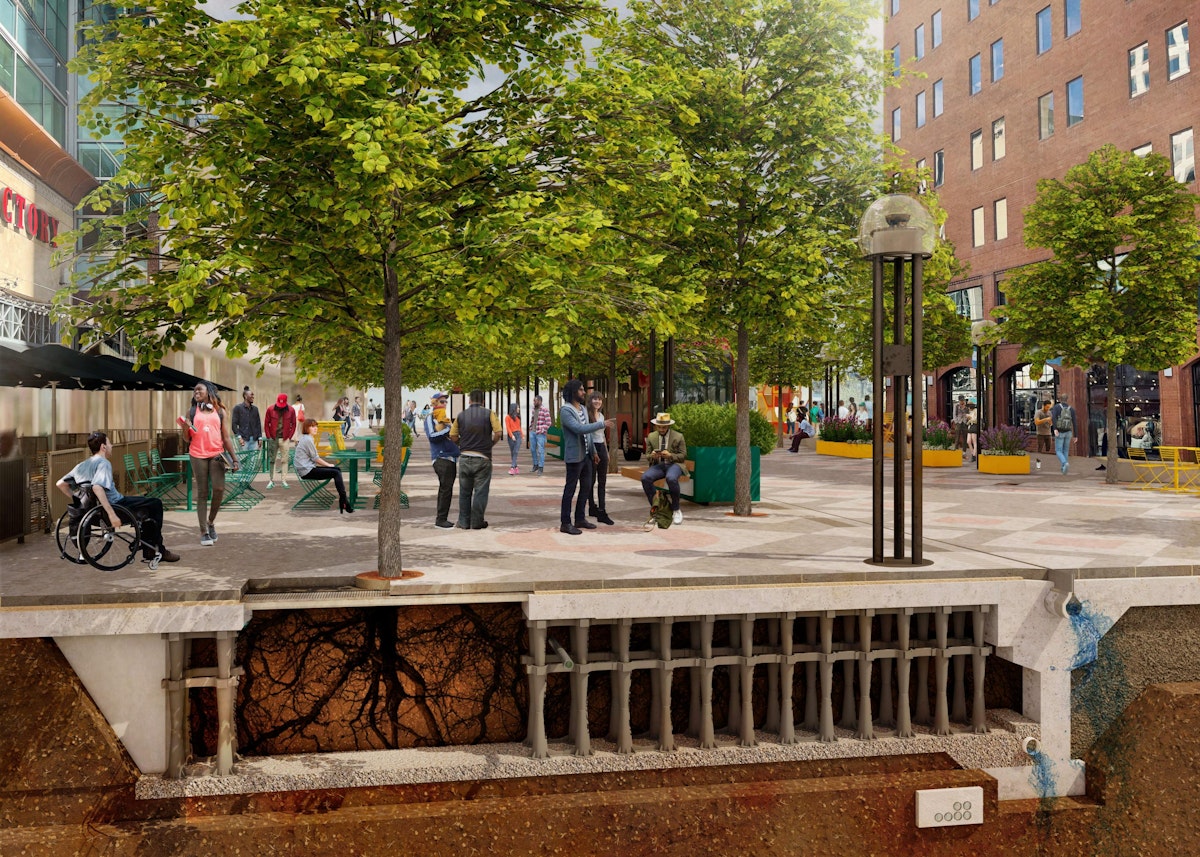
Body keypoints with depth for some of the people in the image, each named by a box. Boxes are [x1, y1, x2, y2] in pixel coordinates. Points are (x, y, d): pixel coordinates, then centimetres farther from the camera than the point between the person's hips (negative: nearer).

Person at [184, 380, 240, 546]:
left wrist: (234, 458, 2)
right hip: (197, 455, 0)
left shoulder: (220, 412, 11)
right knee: (202, 493, 1)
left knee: (219, 489, -12)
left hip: (217, 454, 0)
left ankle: (210, 522, 11)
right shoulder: (191, 412, 11)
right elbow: (188, 439, 12)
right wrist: (187, 429, -10)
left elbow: (226, 437, 9)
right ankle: (204, 532, 4)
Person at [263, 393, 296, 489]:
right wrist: (268, 436, -3)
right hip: (273, 439, 0)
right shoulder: (270, 410, -2)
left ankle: (283, 480, 5)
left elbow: (293, 424, 6)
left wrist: (289, 436, -2)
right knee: (271, 460, 4)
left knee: (284, 460, 0)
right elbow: (266, 424, 3)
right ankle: (271, 480, 10)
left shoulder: (291, 411, 0)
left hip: (284, 439, 0)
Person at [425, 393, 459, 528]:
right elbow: (432, 436, -18)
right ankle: (441, 519, -6)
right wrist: (448, 430, -18)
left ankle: (442, 518, 19)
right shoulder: (430, 417, -5)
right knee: (445, 488, -10)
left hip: (450, 458, 9)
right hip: (441, 457, -9)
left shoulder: (443, 417, 20)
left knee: (446, 488, 12)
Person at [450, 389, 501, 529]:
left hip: (464, 457, 3)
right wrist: (490, 444, 7)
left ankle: (464, 522, 16)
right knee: (480, 491, 5)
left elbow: (453, 436, 2)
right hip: (482, 458, -3)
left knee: (464, 492, 13)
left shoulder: (461, 415, 4)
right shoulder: (489, 414, -3)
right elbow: (497, 433, -10)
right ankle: (477, 522, 7)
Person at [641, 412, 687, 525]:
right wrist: (652, 456, -12)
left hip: (674, 464, -3)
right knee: (645, 478, -29)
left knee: (671, 478, -39)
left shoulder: (678, 437, 2)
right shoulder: (651, 437, 11)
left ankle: (676, 510, -19)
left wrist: (670, 455, -18)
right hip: (658, 465, 3)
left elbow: (683, 456, 0)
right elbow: (648, 456, 14)